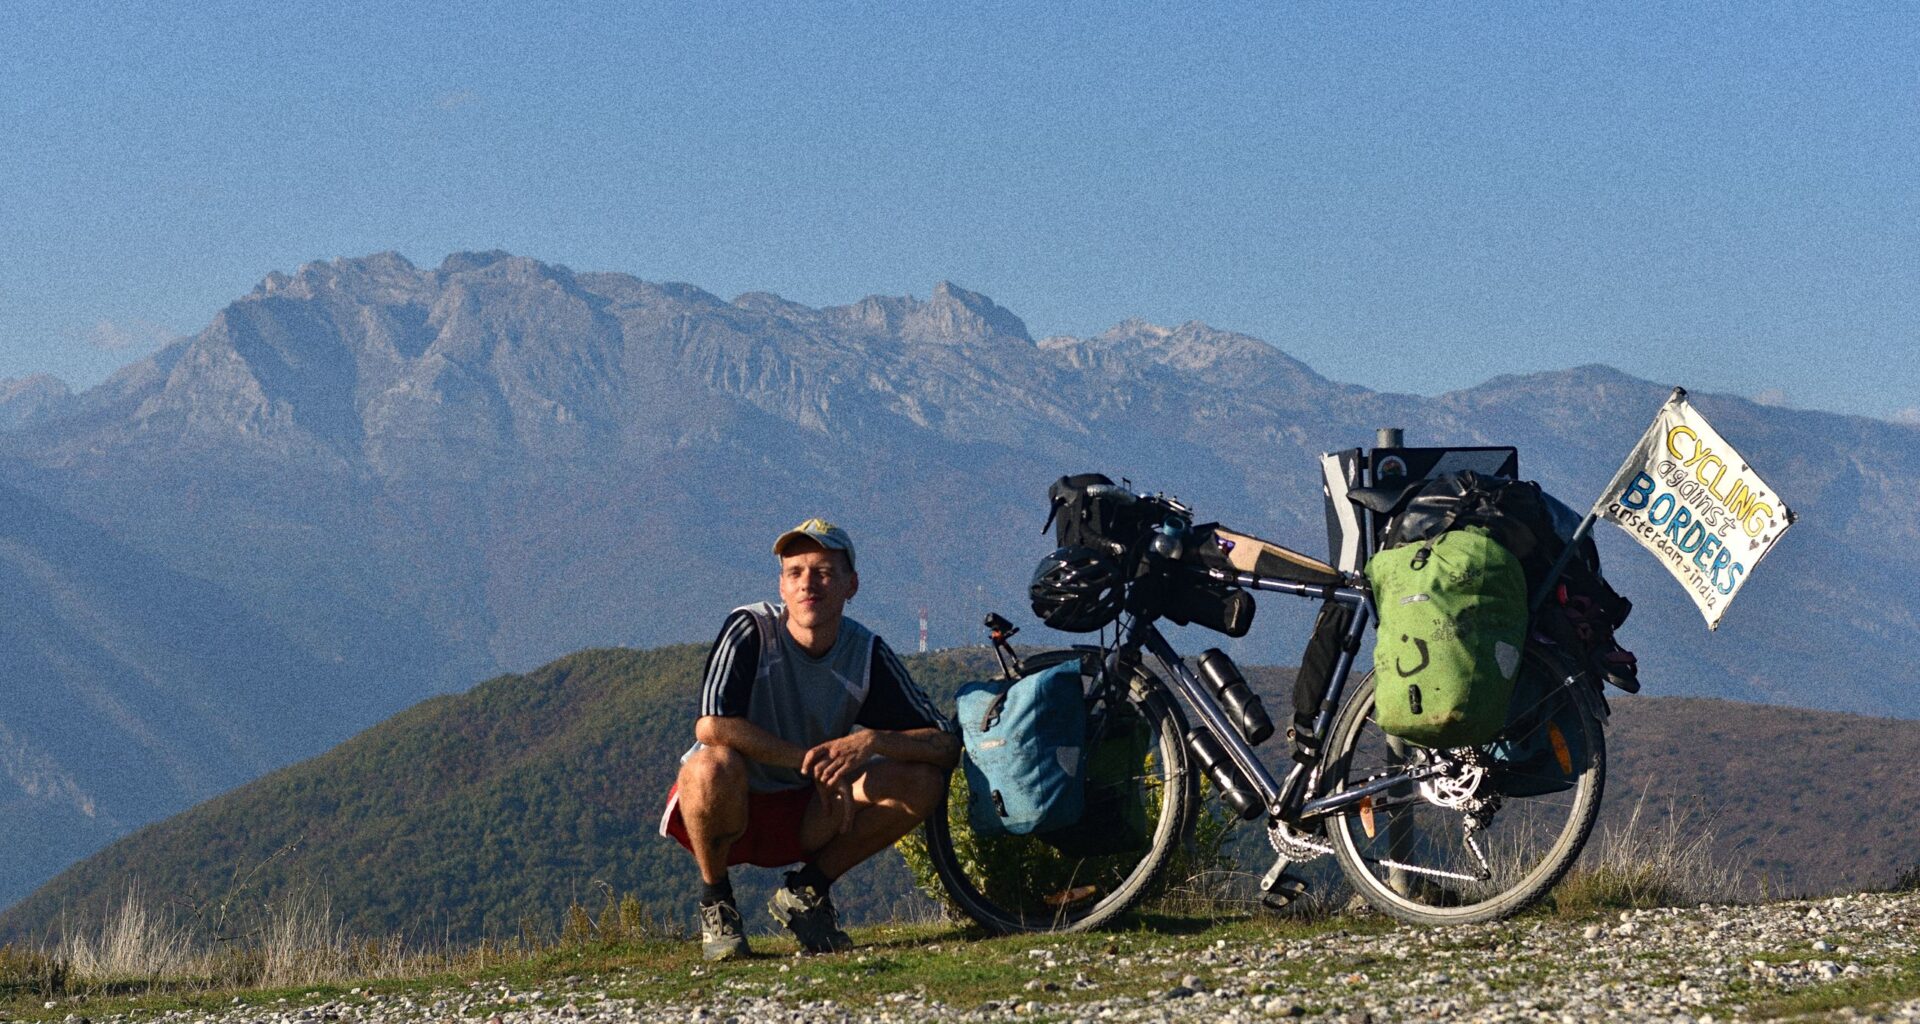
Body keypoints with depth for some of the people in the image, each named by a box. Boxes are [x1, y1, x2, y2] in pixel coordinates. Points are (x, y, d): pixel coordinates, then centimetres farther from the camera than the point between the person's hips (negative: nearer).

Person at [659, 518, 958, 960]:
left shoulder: (868, 654, -6)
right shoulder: (751, 630, -18)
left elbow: (947, 745, -9)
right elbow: (710, 726, -32)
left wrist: (871, 741, -28)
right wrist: (813, 760, -29)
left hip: (803, 816, 4)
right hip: (728, 808, -4)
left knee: (922, 782, -16)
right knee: (715, 764, -39)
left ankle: (805, 891, 2)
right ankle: (715, 901, -10)